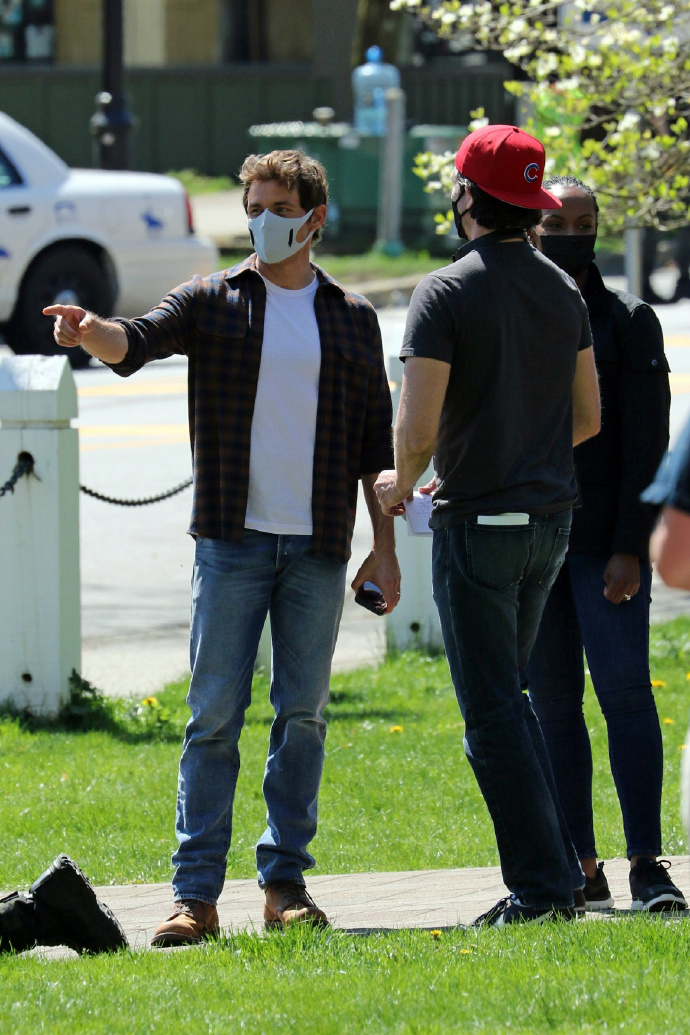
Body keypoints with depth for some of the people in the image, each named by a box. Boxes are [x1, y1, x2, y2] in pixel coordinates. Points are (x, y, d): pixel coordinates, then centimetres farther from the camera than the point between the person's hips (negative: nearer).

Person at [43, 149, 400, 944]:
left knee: (302, 715, 4)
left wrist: (384, 546, 7)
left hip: (317, 549, 2)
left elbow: (375, 443, 13)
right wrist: (91, 333, -36)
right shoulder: (212, 302, 5)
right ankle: (195, 893, -5)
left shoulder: (351, 318, 11)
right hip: (232, 542, -2)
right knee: (215, 714, -5)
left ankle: (285, 882, 11)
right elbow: (138, 343, -13)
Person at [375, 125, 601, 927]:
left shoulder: (447, 294, -14)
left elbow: (418, 427, -18)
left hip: (478, 527, -7)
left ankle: (540, 887, -5)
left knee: (492, 712, -2)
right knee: (505, 699, 19)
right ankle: (559, 872, 16)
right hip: (549, 516, 7)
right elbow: (587, 417, 14)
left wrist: (402, 483, 3)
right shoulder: (562, 290, 8)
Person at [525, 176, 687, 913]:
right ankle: (580, 869, 6)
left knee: (625, 691, -12)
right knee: (553, 707, 3)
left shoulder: (628, 322, 3)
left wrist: (630, 547, -11)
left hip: (607, 542, -3)